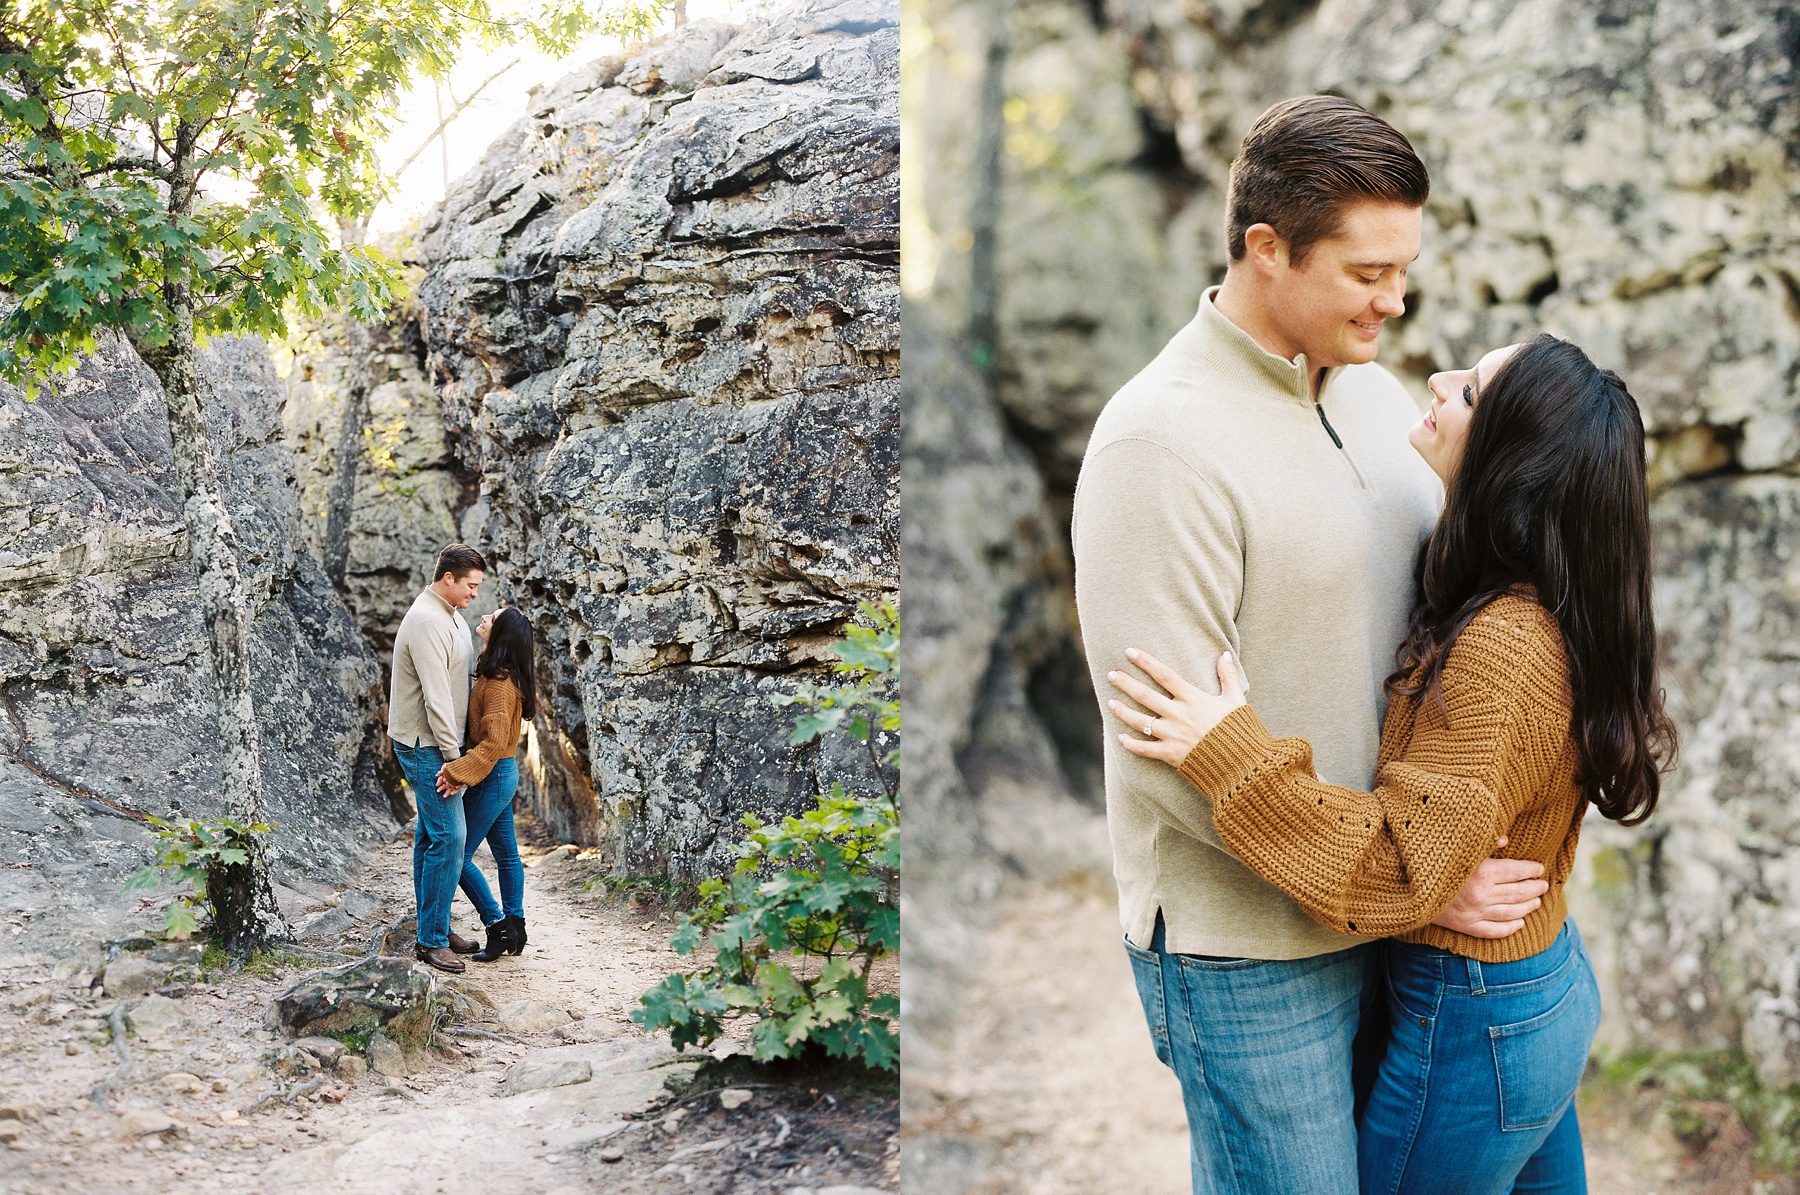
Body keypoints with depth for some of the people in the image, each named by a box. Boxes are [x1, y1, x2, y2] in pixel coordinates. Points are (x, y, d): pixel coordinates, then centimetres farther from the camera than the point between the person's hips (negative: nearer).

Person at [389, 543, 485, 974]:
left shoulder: (450, 614, 13)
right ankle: (433, 939, -4)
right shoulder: (427, 621, -20)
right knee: (449, 837, -10)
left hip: (436, 745, 10)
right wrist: (451, 756, -21)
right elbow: (436, 695, -23)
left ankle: (433, 927, 21)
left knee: (430, 835, 14)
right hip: (426, 745, -10)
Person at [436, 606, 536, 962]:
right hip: (502, 773, 10)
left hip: (493, 776, -10)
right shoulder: (499, 675, 8)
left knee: (459, 856, -2)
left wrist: (457, 771, -29)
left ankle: (499, 926, 4)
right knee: (506, 854, 16)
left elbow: (493, 742, -27)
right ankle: (515, 927, 24)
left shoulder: (500, 682, -22)